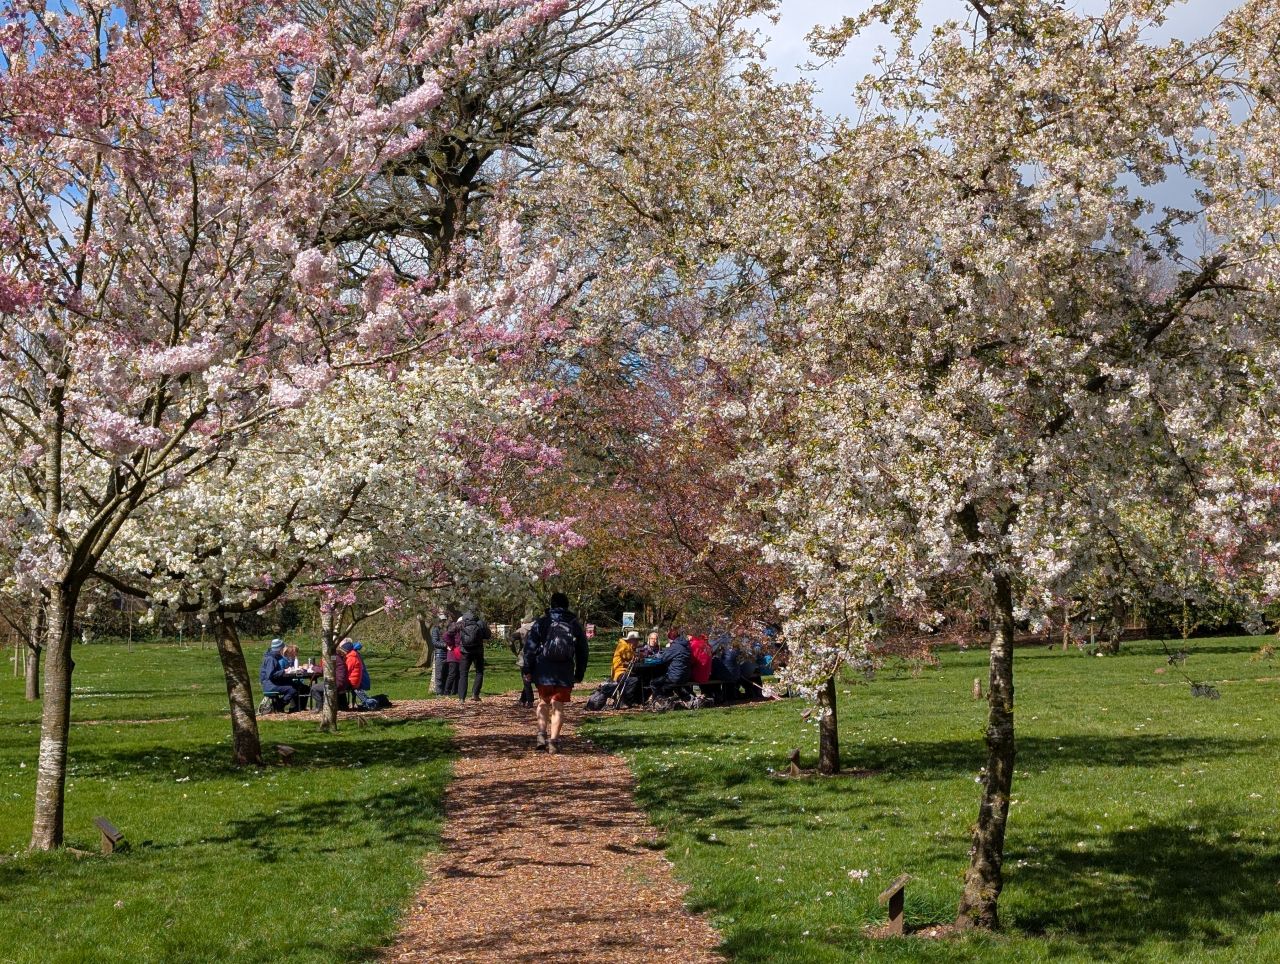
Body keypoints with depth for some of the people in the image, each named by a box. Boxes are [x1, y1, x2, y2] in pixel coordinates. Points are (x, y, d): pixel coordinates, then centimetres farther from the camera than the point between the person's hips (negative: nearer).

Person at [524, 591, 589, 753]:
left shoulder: (541, 623, 1)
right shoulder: (575, 625, 7)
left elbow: (530, 647, -2)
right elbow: (582, 652, 11)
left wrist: (527, 670, 3)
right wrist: (579, 674, 18)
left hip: (543, 673, 0)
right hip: (565, 674, 0)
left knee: (543, 702, 18)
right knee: (558, 706, 3)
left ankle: (542, 735, 5)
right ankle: (553, 741, -3)